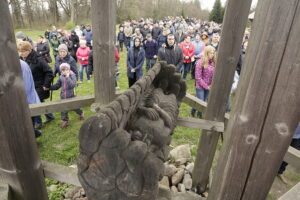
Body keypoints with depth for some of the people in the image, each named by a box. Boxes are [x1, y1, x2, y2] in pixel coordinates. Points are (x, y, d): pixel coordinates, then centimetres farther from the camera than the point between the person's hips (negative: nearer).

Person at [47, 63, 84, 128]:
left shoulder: (72, 75, -13)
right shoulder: (61, 77, 2)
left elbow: (72, 85, -27)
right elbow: (57, 85, 9)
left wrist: (67, 77, -29)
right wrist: (49, 87, -2)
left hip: (71, 96, -4)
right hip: (63, 96, 4)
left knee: (75, 107, 12)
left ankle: (81, 113, 42)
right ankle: (65, 120, 26)